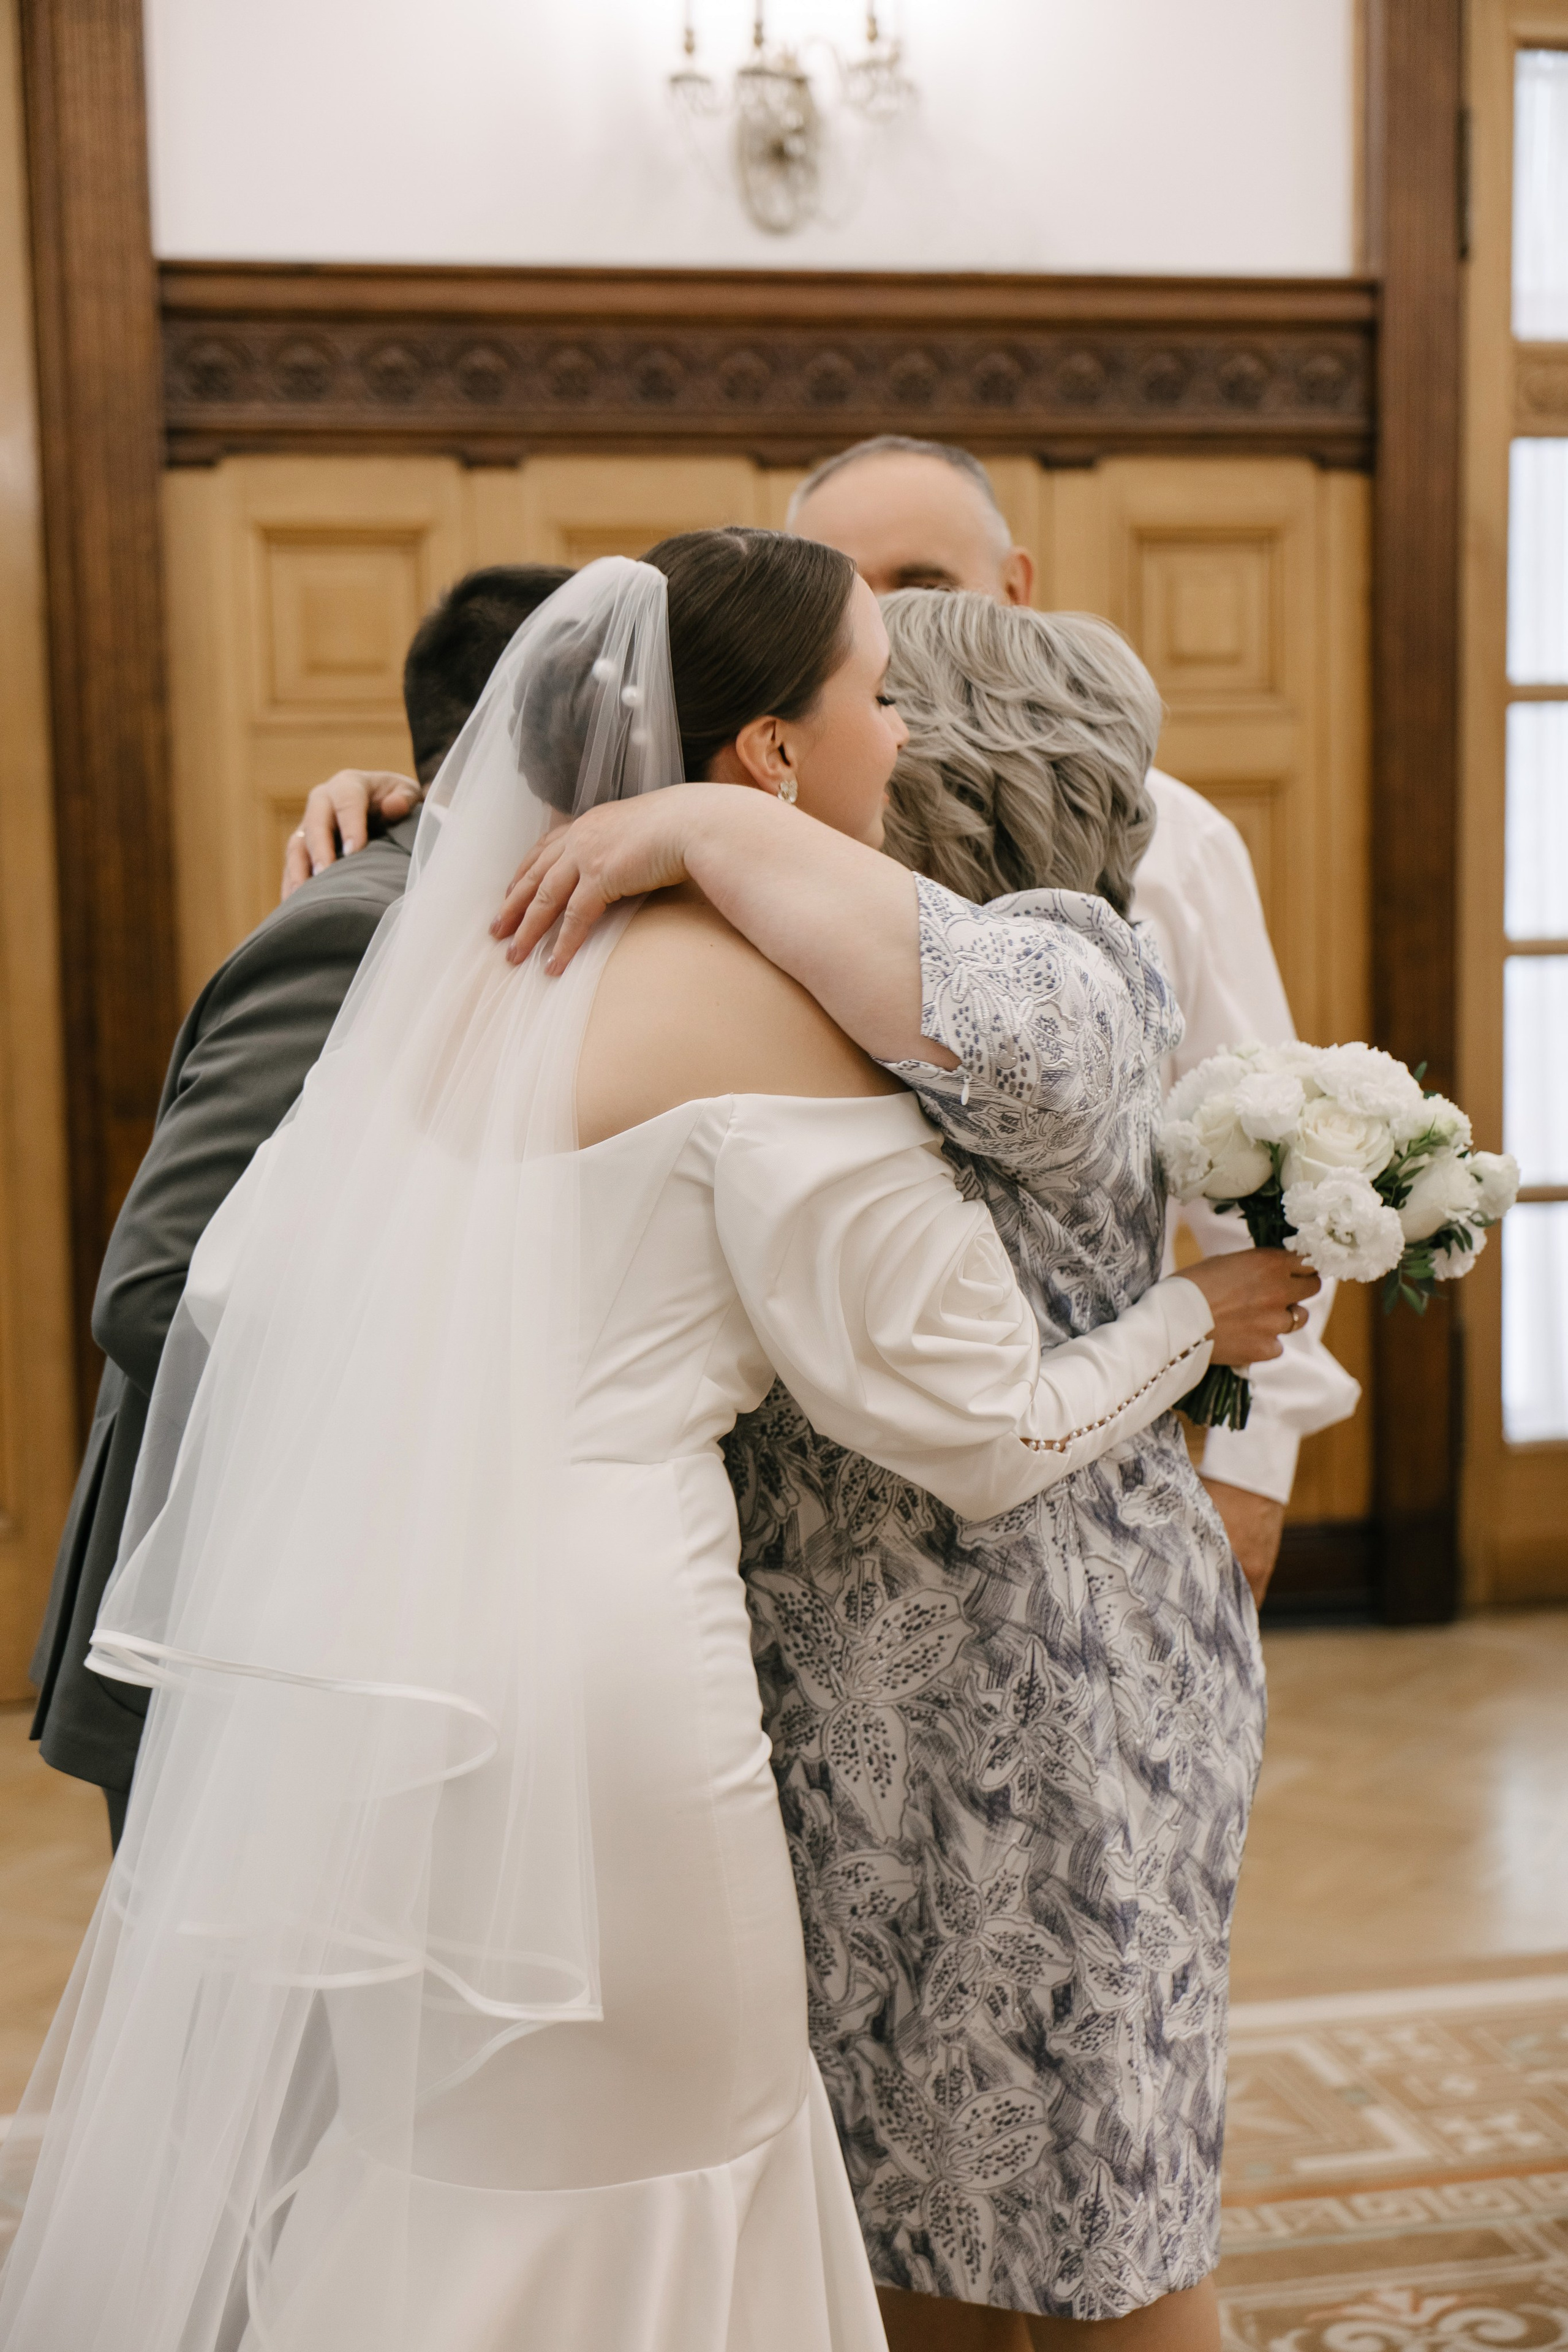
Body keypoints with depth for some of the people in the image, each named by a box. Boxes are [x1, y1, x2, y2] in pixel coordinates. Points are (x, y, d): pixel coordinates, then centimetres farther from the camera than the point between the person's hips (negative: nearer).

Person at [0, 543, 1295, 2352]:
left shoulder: (469, 926, 9)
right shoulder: (774, 1007, -11)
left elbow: (231, 1287, 12)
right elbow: (985, 1431, -5)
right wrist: (1198, 1315, 10)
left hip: (315, 1635, 7)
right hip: (560, 1663, -7)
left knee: (343, 2157, 21)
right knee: (615, 2182, 11)